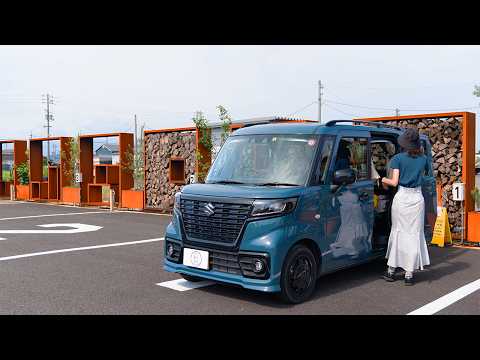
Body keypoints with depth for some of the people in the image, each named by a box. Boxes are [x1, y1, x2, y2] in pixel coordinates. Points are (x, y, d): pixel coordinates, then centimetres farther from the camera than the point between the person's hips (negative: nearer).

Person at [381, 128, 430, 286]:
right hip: (417, 198, 1)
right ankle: (409, 274, 4)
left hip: (401, 197, -1)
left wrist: (384, 180, 11)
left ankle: (391, 270, 15)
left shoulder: (398, 158, -4)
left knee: (397, 232, 11)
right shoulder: (423, 159, 4)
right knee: (414, 234, 4)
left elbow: (394, 182, -8)